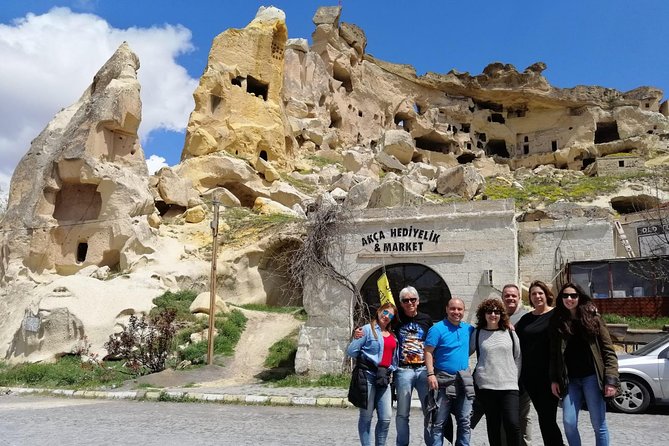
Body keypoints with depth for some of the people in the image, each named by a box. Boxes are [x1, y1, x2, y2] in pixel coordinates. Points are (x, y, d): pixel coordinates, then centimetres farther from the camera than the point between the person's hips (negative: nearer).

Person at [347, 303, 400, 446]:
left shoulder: (393, 335, 15)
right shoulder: (368, 329, -3)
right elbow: (351, 351, -4)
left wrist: (388, 370, 11)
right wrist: (356, 338, -14)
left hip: (384, 378, 5)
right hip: (368, 375, -5)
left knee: (386, 418, -1)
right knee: (366, 416, 2)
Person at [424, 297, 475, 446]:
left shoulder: (468, 328, 8)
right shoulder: (437, 329, -8)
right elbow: (428, 352, -11)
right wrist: (431, 374, -20)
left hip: (464, 381, 5)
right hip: (443, 380, -5)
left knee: (465, 421, 10)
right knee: (438, 422, 1)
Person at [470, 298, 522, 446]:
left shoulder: (510, 332, 7)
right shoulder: (477, 334, 5)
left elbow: (518, 357, 12)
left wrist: (515, 377, 7)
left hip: (509, 385, 0)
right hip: (485, 385, 0)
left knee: (512, 424, -11)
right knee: (493, 424, 7)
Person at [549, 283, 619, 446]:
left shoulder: (593, 318, 0)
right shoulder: (558, 322, 8)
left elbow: (608, 351, -3)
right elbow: (554, 354, 9)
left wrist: (611, 380, -10)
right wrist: (554, 379, 2)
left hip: (591, 377, -2)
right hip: (570, 380, 3)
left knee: (599, 425, 3)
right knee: (569, 423, -2)